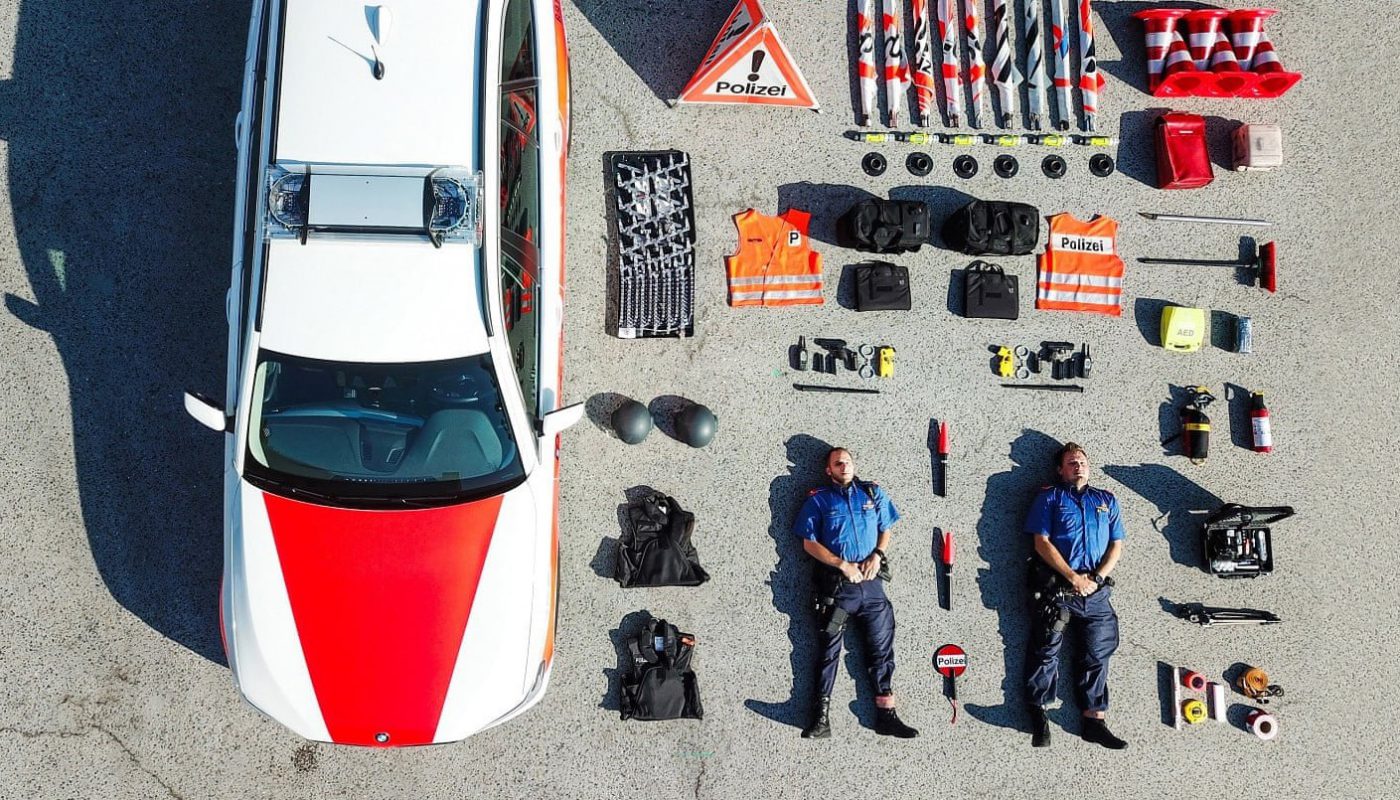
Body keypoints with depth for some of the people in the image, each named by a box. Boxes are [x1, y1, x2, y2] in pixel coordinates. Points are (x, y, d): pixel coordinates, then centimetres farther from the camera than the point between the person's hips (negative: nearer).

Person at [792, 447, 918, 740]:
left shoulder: (873, 493, 13)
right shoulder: (818, 500, 5)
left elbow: (885, 530, 17)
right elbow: (809, 543, 0)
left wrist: (877, 555, -3)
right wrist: (843, 565, -10)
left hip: (870, 582, 3)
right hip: (835, 584, -3)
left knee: (882, 646, 1)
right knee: (829, 647, -3)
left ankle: (886, 714, 5)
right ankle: (821, 716, -2)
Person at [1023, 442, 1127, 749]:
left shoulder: (1107, 501, 18)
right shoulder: (1050, 497, 7)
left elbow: (1116, 546, 12)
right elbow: (1042, 542, -3)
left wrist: (1097, 577, -5)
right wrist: (1074, 577, -11)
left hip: (1097, 590, 4)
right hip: (1057, 586, -4)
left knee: (1098, 654, 3)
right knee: (1046, 649, -5)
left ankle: (1094, 721, 7)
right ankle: (1038, 714, 0)